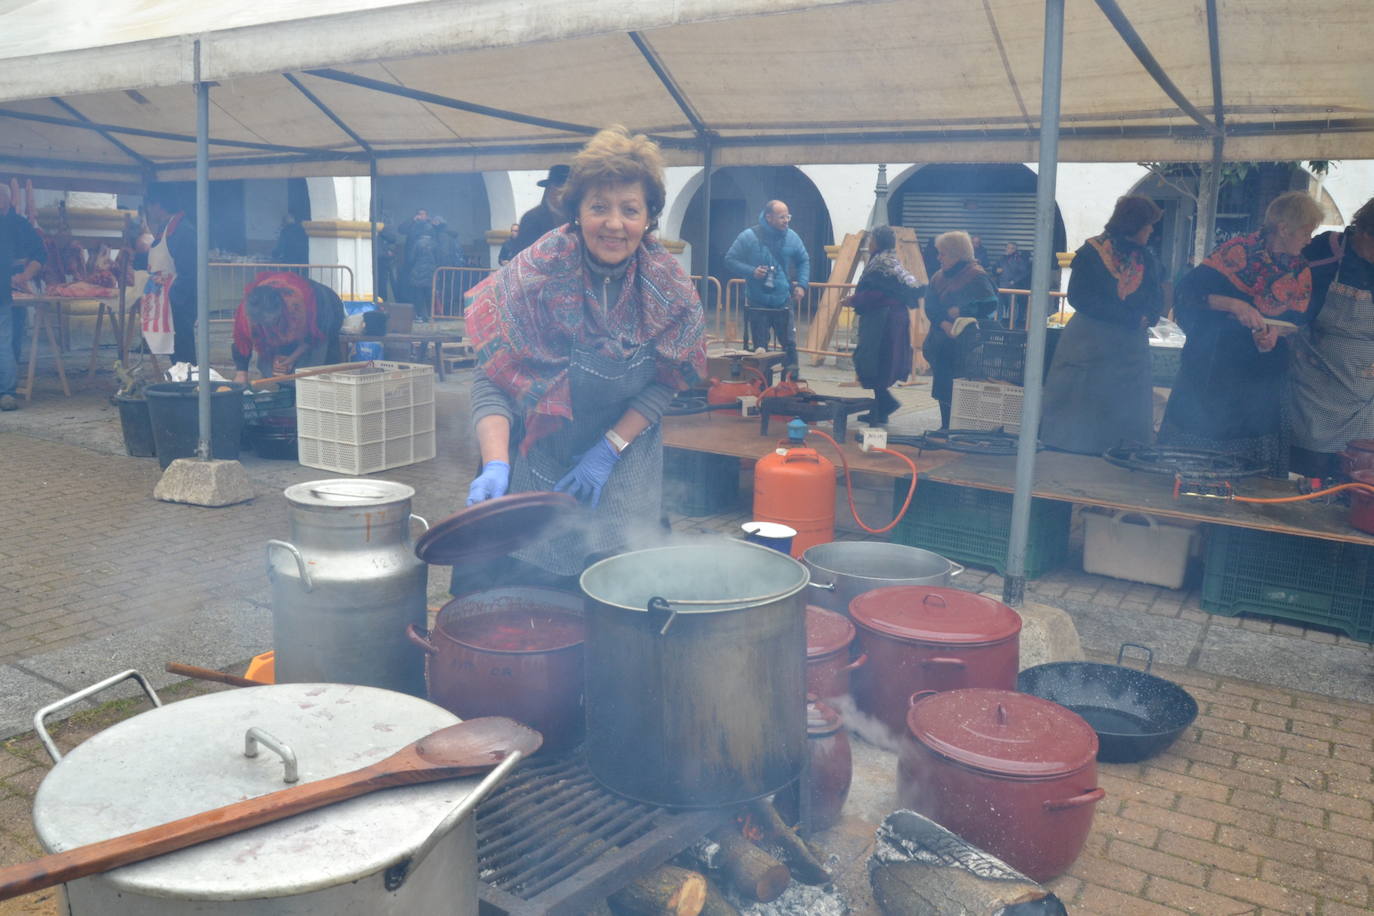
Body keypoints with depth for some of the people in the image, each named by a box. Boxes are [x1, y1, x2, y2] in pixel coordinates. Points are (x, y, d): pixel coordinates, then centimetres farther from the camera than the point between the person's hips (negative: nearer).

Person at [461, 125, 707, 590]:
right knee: (522, 578, 0)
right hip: (535, 461, -2)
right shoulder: (535, 273, -19)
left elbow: (665, 382, -2)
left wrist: (611, 447, -11)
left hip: (624, 464, 2)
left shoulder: (668, 284, -10)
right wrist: (495, 465, -31)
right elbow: (491, 380, -18)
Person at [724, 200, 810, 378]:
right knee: (760, 349, 5)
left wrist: (802, 285, 3)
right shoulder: (749, 236, -8)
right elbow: (730, 259, -2)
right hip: (757, 305, -2)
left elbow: (804, 261, 17)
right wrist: (751, 271, -17)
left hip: (783, 303, 3)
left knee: (790, 345, 2)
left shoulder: (792, 237, 2)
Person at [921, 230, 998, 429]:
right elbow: (930, 304, 2)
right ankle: (946, 427, 20)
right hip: (940, 342, 7)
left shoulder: (976, 276, -8)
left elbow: (989, 305, -15)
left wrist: (960, 311, -12)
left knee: (956, 392, -9)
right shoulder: (939, 276, 13)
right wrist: (944, 323, -16)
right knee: (942, 390, 11)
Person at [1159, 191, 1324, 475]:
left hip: (1259, 383, 5)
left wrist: (1275, 332, -17)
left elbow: (1297, 323, 5)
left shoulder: (1301, 274, 9)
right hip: (1209, 374, -4)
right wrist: (1233, 305, -29)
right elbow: (1186, 291, -17)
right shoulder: (1239, 250, -7)